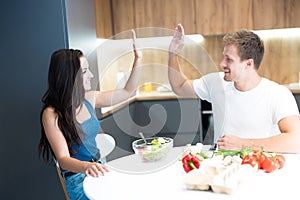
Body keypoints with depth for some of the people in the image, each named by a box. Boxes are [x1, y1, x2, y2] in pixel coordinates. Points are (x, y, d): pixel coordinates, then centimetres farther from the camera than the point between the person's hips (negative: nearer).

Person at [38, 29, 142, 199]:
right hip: (78, 179, -6)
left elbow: (128, 92, 13)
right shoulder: (52, 114, -16)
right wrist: (86, 166, -42)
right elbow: (63, 159, -21)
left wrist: (138, 59, 7)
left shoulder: (88, 99, 3)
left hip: (98, 170, 7)